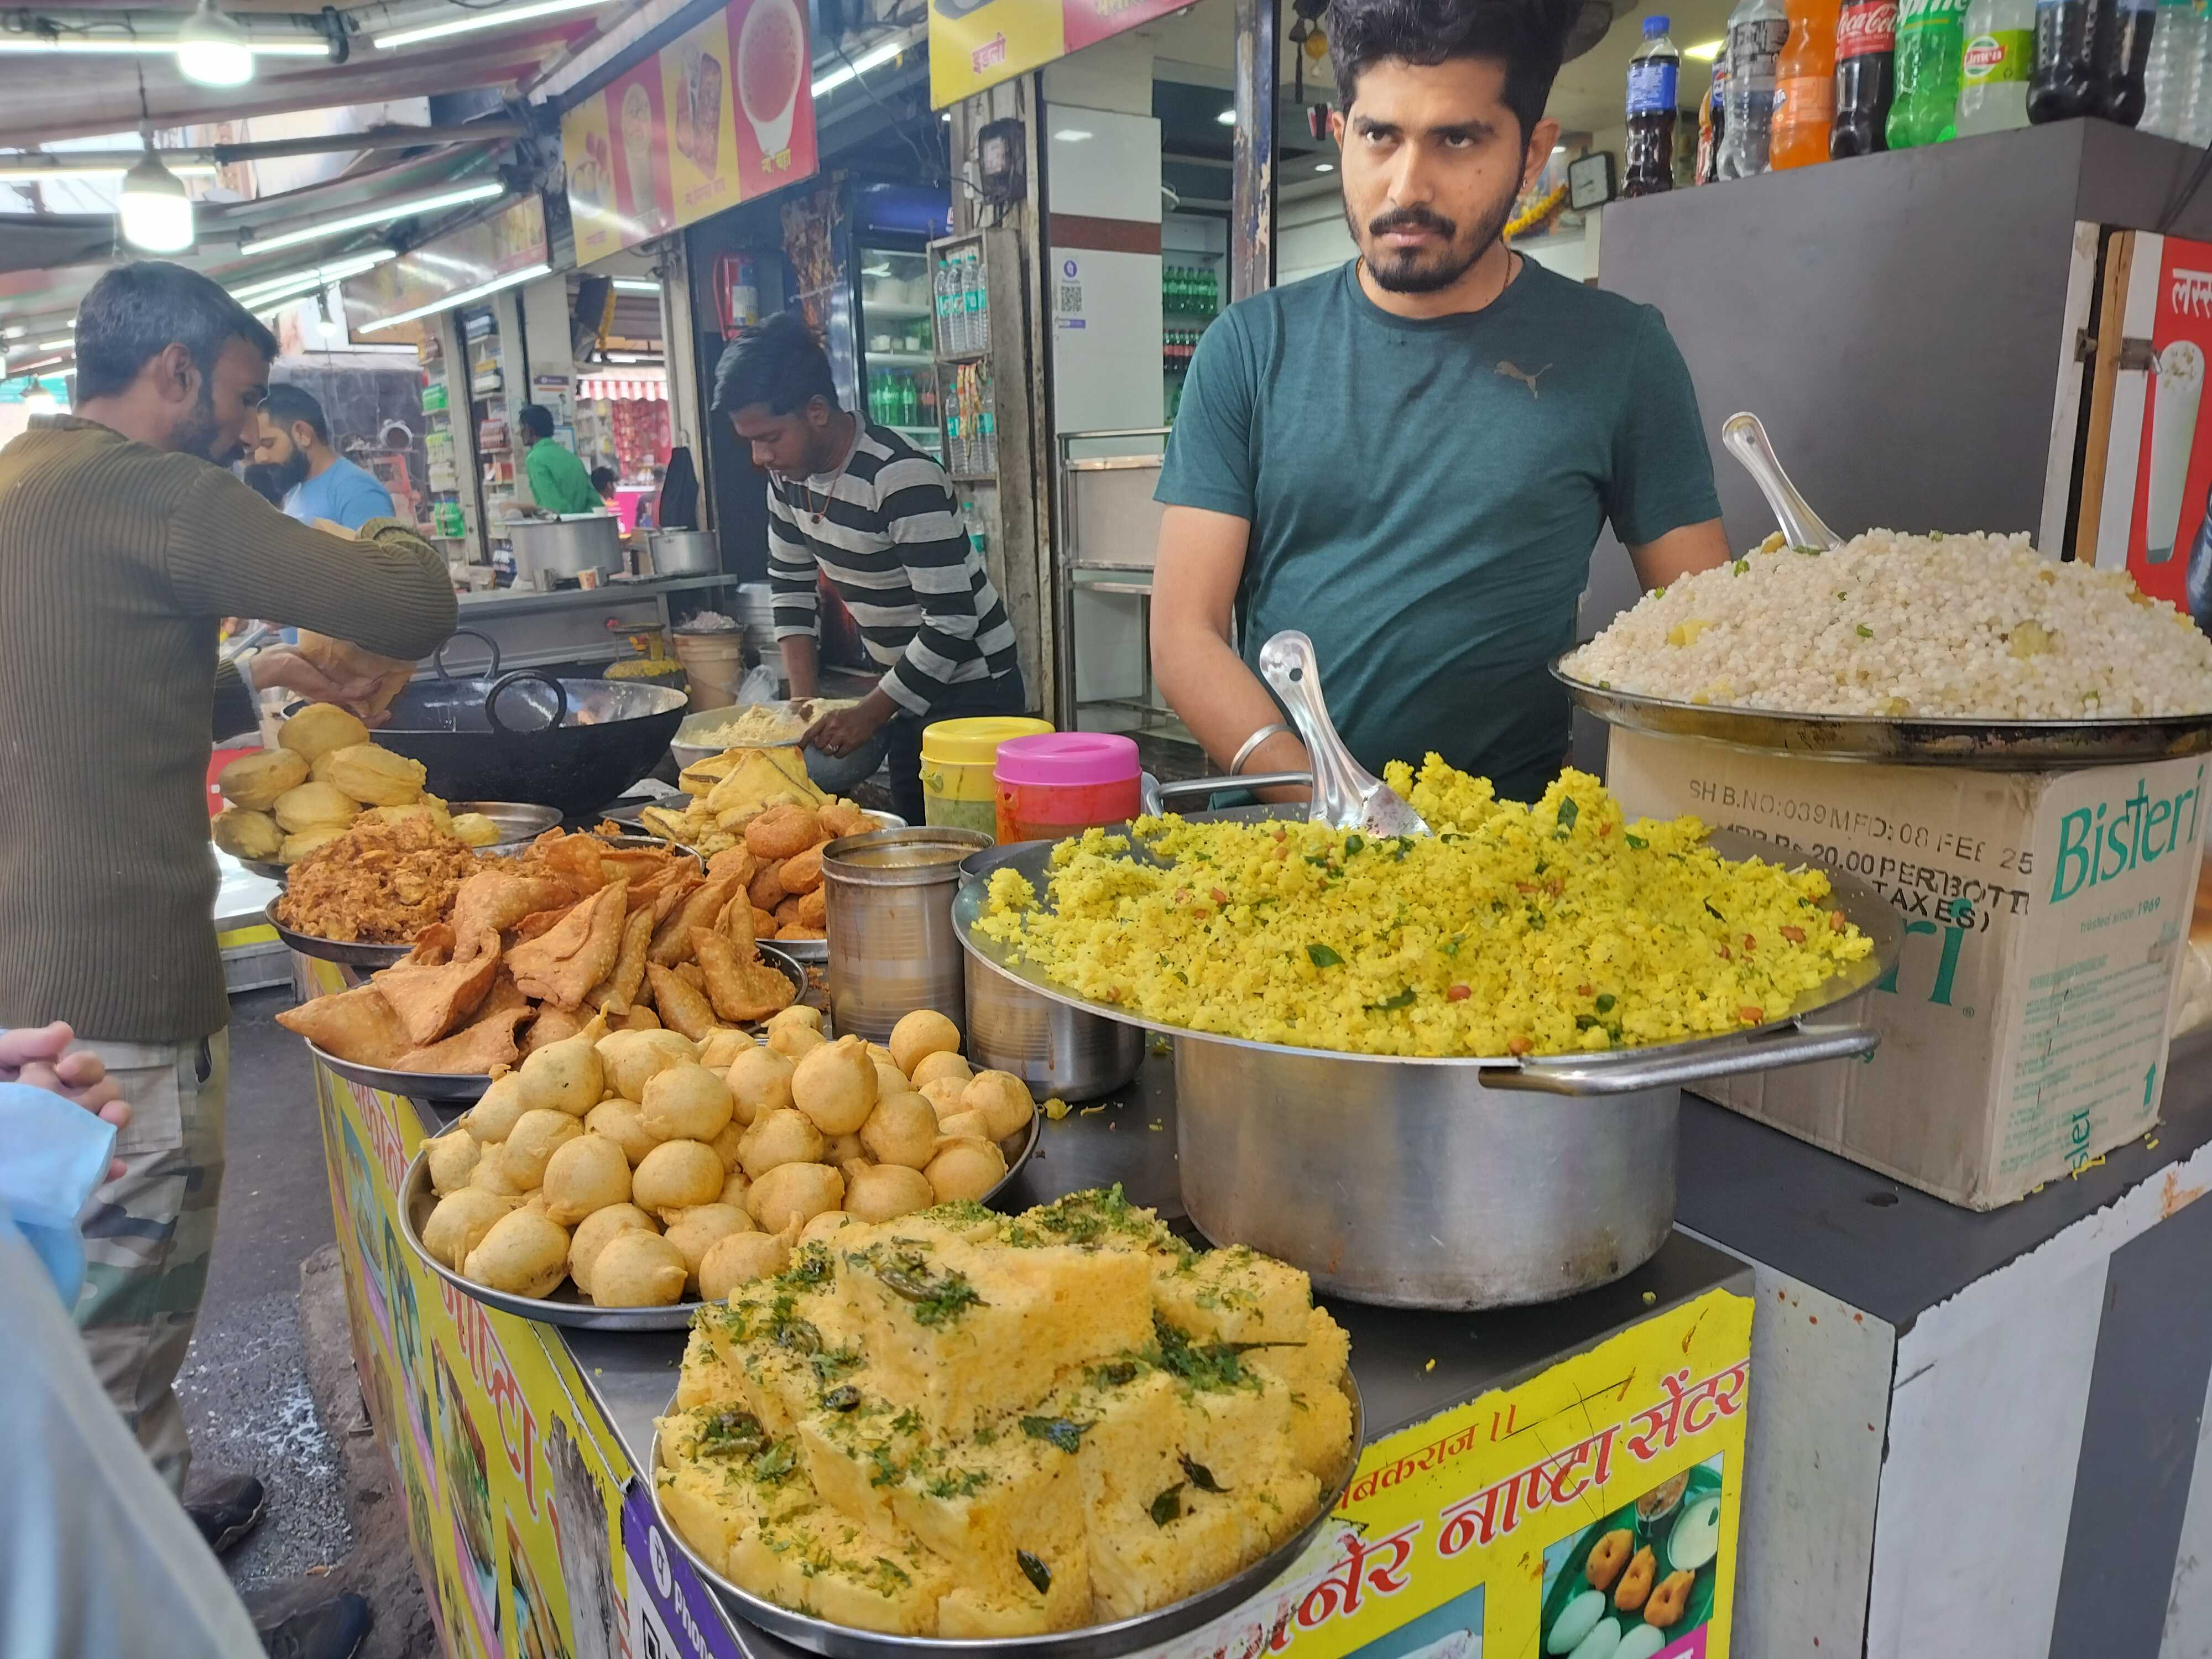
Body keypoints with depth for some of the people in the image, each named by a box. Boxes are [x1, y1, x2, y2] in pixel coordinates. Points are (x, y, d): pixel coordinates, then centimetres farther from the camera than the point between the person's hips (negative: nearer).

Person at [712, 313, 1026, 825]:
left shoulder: (903, 480, -25)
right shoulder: (788, 473, 0)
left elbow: (951, 623, -25)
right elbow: (791, 584, 12)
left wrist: (868, 715, -21)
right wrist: (804, 698, 2)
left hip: (971, 693, -8)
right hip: (903, 688, 8)